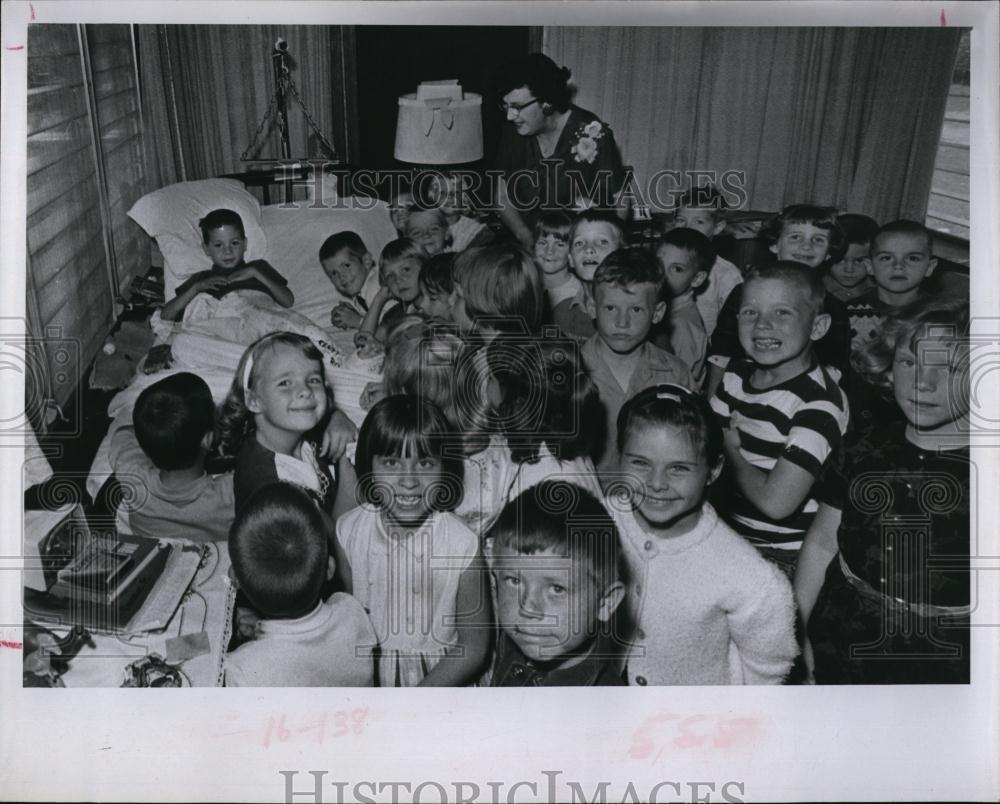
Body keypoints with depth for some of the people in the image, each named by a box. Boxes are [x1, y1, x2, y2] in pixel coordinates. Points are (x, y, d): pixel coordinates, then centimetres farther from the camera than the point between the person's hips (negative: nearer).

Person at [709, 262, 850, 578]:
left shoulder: (818, 402, -20)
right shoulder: (737, 374, 4)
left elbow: (775, 501, -26)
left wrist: (731, 451, -10)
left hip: (785, 560, -7)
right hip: (730, 538, 7)